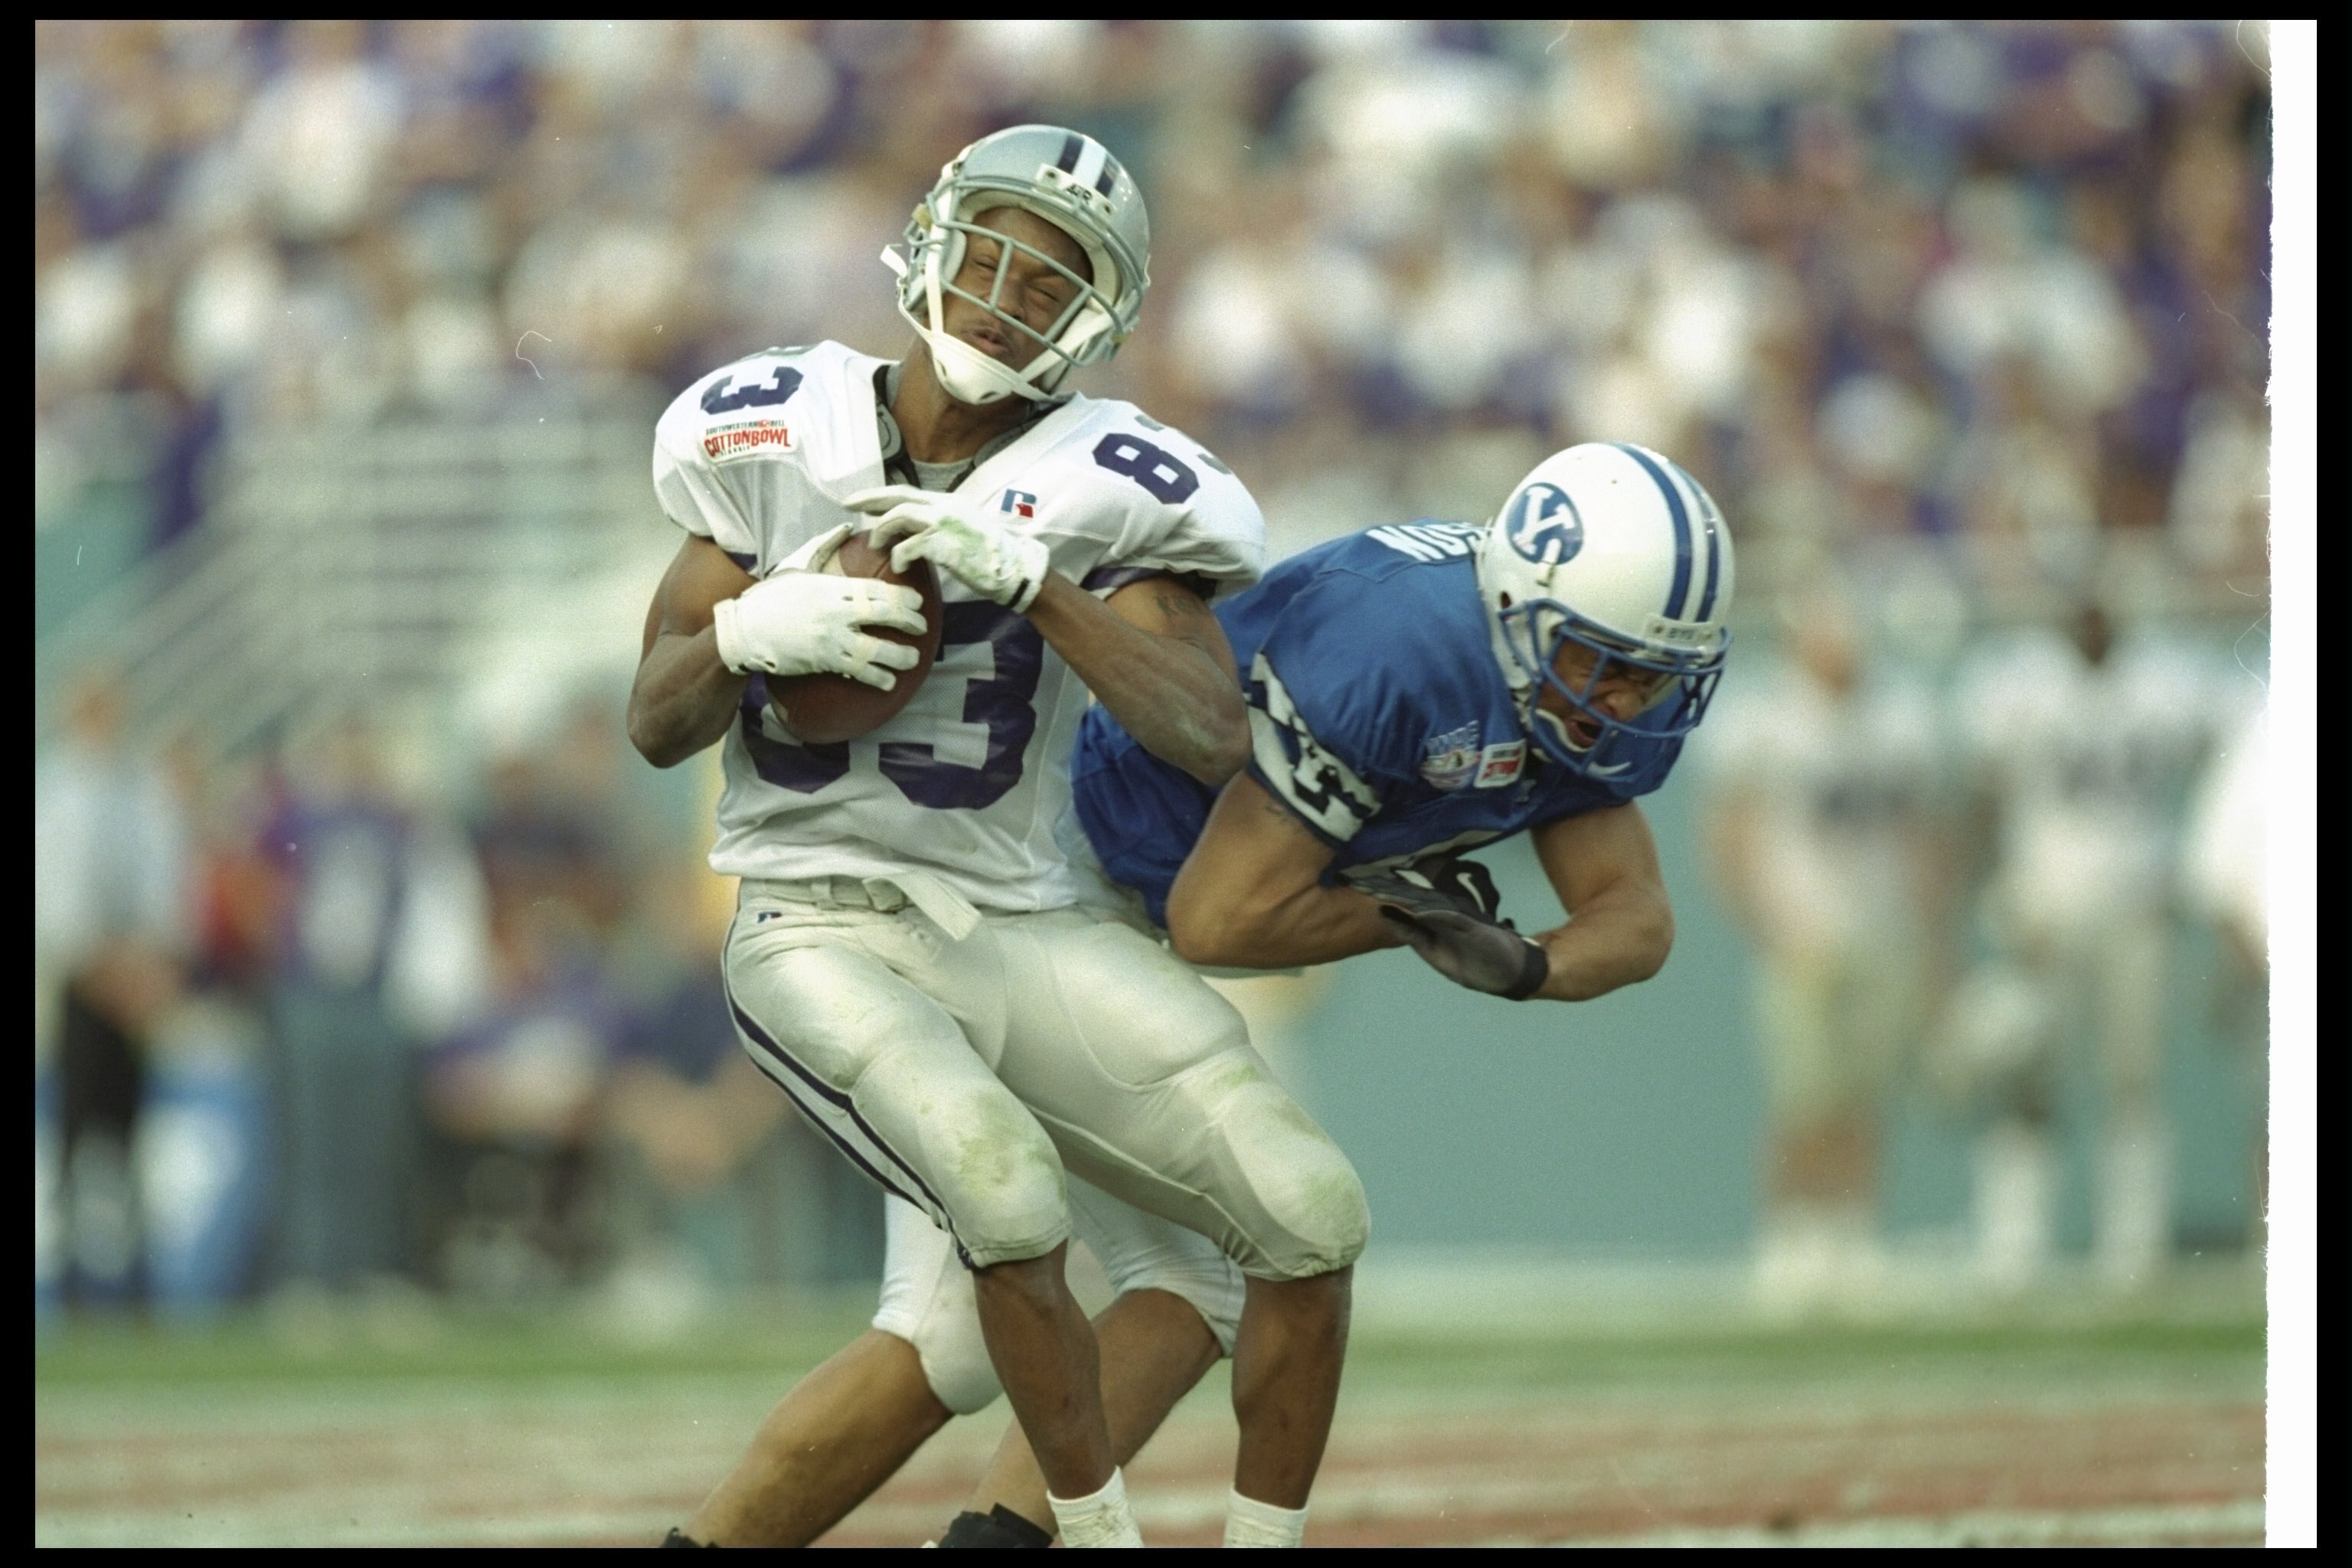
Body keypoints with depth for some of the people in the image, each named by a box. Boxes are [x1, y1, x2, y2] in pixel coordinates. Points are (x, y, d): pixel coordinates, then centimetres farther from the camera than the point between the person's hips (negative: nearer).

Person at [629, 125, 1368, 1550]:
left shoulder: (1095, 490, -4)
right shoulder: (777, 436, 1)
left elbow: (1213, 739, -17)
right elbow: (659, 726, 5)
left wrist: (1024, 577, -25)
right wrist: (752, 632, -17)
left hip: (1020, 934, 2)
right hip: (822, 931, -2)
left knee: (1313, 1217, -11)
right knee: (1008, 1193, -31)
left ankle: (1265, 1546, 9)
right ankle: (1101, 1538, -13)